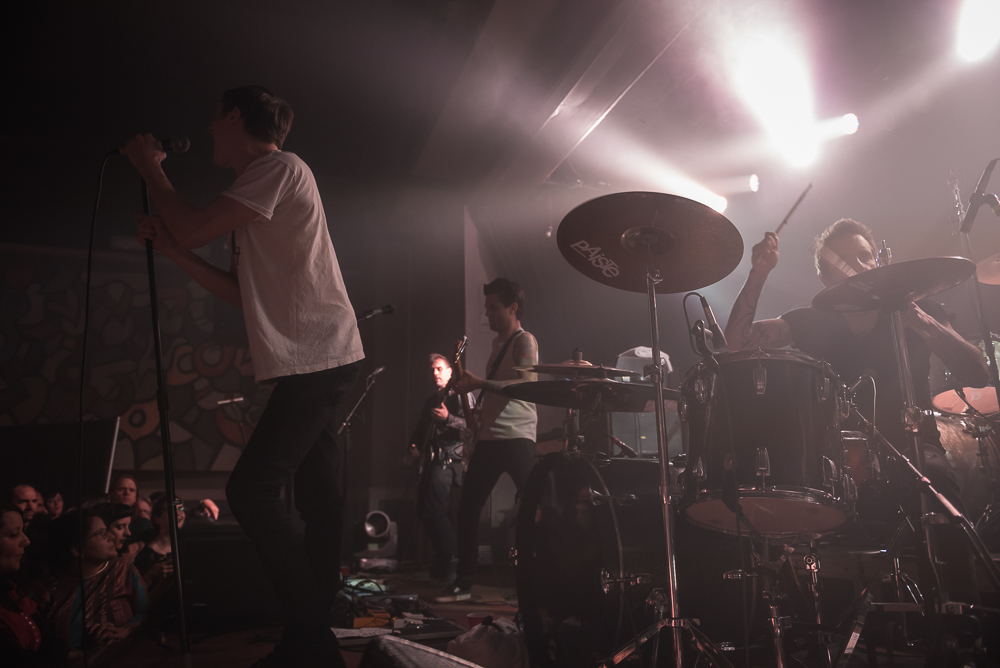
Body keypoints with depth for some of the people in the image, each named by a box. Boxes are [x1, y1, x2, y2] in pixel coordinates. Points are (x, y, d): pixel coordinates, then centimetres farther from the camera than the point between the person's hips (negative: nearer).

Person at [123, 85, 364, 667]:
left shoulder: (281, 167, -4)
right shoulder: (263, 187, 25)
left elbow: (193, 229, -10)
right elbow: (242, 292, 23)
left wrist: (151, 169, 7)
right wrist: (171, 249, 16)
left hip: (318, 358, -10)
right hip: (319, 361, 10)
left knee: (252, 489, -13)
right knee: (317, 498, 10)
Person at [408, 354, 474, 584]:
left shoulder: (460, 396, -6)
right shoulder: (431, 400, 21)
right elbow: (421, 427, 30)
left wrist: (448, 418, -29)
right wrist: (414, 444, 12)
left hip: (449, 459, -9)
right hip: (432, 459, 9)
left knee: (433, 509, -18)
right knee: (423, 509, 10)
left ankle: (453, 562, -8)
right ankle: (440, 564, 21)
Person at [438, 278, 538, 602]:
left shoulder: (525, 341, -5)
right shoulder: (498, 342, 21)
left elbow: (525, 385, -20)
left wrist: (480, 383, -23)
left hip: (516, 437, -8)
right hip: (488, 436, 9)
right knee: (467, 510, 7)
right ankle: (463, 583, 16)